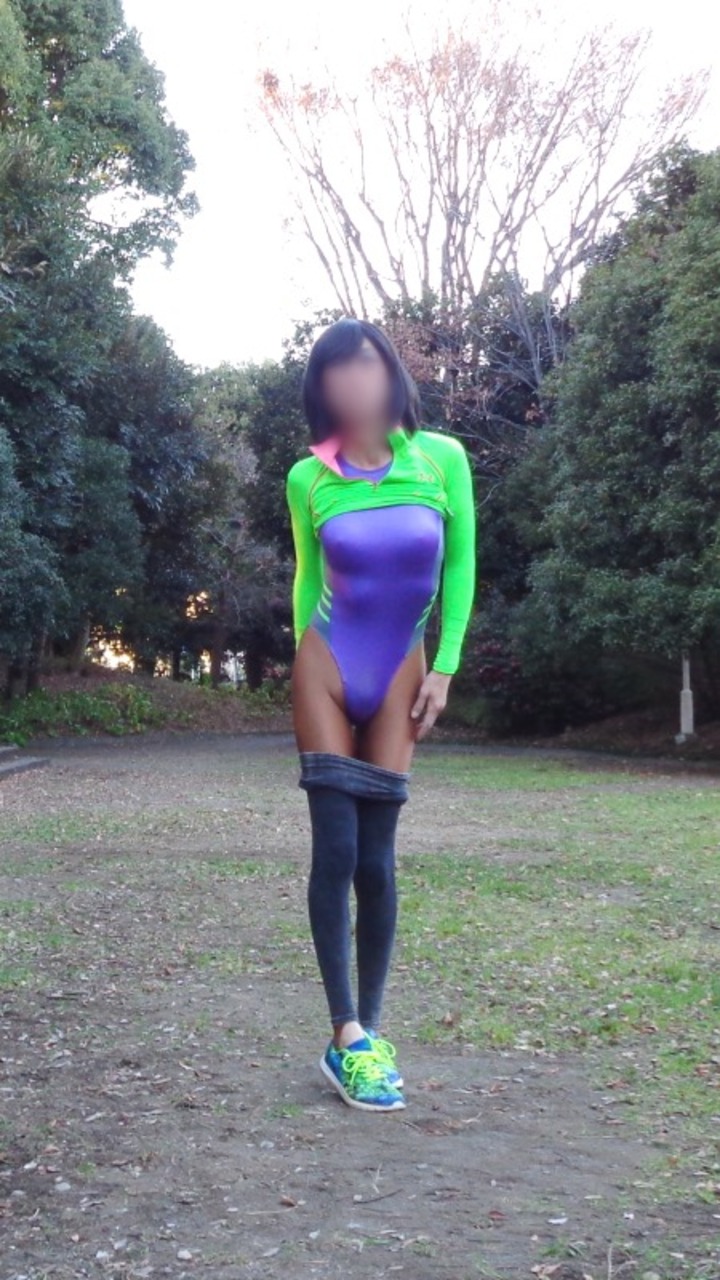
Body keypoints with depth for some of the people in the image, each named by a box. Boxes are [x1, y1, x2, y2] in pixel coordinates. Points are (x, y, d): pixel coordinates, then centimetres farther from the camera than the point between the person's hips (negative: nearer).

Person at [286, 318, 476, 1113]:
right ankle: (346, 1038, -2)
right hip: (326, 668, -1)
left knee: (377, 857, 2)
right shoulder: (309, 479, -5)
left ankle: (371, 1029, 13)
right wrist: (308, 660, 11)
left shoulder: (442, 459, -5)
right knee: (336, 849, -7)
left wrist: (444, 669, -1)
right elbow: (307, 577, 9)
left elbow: (459, 567, 2)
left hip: (399, 675, 1)